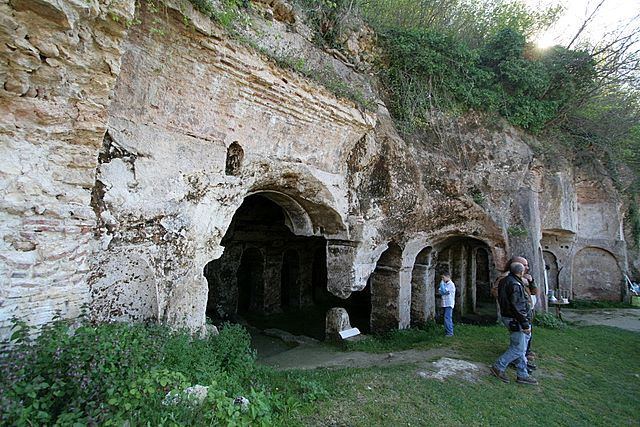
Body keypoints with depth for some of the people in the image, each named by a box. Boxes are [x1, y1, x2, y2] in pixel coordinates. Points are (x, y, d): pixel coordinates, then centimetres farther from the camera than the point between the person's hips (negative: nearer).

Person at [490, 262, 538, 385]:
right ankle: (498, 367, 9)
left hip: (508, 318, 10)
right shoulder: (515, 285, -21)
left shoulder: (505, 281, 11)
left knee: (519, 348, 16)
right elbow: (517, 307, -24)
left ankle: (522, 375, 25)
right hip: (516, 321, -10)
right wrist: (525, 324, -19)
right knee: (518, 349, -1)